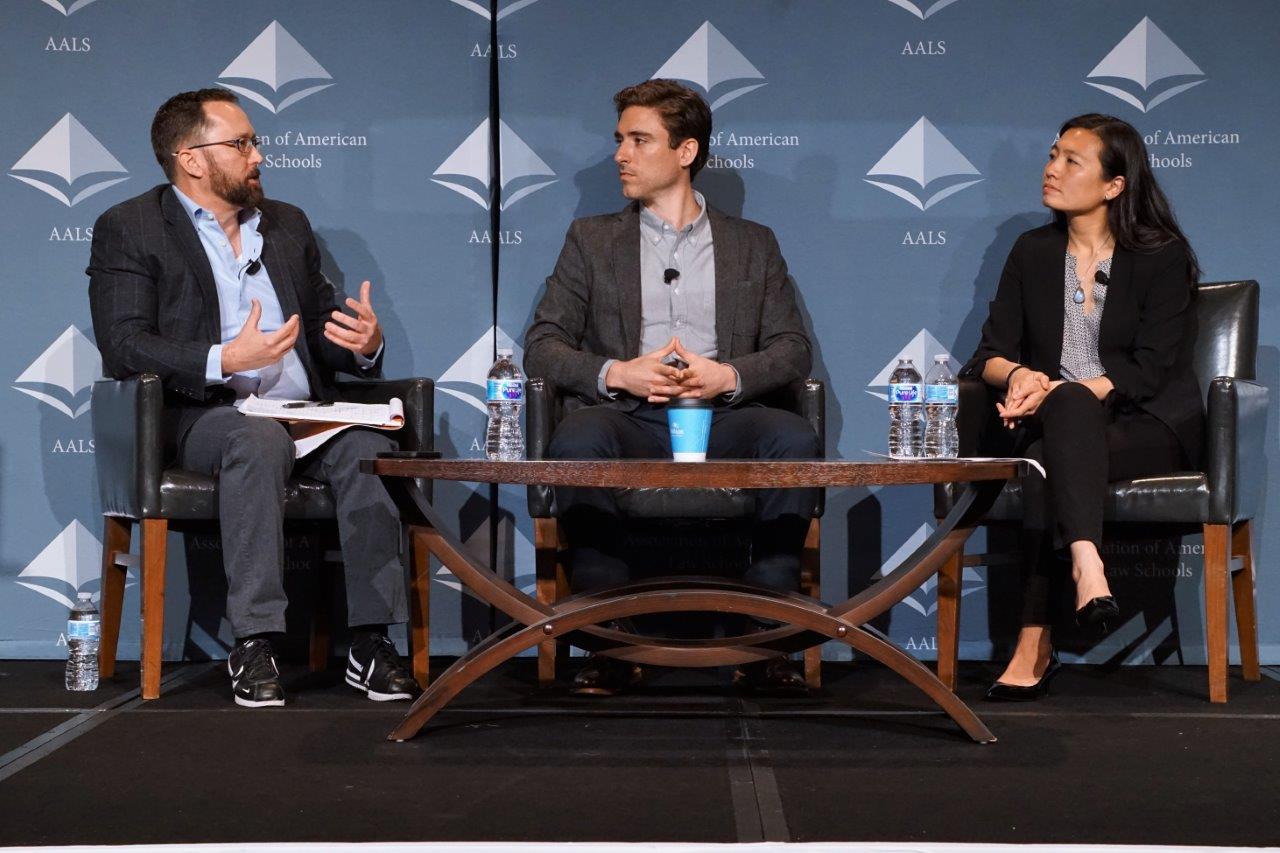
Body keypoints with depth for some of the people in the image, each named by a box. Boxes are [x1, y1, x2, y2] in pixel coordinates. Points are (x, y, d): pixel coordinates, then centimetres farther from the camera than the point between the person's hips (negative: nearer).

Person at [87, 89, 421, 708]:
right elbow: (123, 347, -9)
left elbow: (321, 328, 23)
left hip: (303, 414, 5)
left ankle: (370, 644, -26)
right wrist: (224, 361, -24)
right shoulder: (128, 229, 4)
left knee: (366, 447, -27)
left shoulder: (287, 224, 23)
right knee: (260, 441, -37)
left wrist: (363, 345, -3)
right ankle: (253, 644, -34)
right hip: (198, 417, -5)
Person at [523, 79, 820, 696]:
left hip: (721, 422, 1)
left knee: (795, 437, -31)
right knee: (576, 439, -35)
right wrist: (616, 373, -11)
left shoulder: (753, 245, 20)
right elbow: (541, 345, 9)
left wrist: (728, 377, -12)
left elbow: (794, 349, 10)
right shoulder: (592, 239, 19)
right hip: (626, 419, 0)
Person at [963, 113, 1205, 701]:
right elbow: (991, 353, 9)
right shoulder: (1033, 252, 14)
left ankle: (1034, 645, -46)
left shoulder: (1163, 256, 1)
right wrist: (1019, 375, -16)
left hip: (1149, 426, -3)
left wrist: (1058, 393, -21)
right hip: (1058, 427, 3)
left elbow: (1150, 369, -9)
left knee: (1054, 445, -37)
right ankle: (1088, 570, -49)